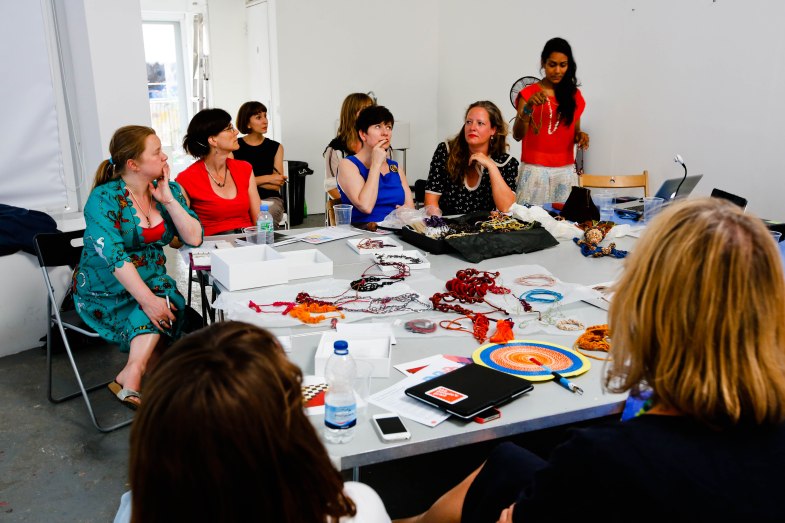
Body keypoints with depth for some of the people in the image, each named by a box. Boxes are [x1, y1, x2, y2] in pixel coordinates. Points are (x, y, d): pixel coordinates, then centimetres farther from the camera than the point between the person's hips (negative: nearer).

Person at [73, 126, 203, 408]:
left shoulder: (170, 190, 3)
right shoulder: (104, 199, -13)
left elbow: (194, 238, -5)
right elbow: (115, 256, -24)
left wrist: (168, 200, -13)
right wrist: (148, 299, -33)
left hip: (152, 281, 5)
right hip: (105, 291, -5)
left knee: (170, 302, -29)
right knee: (158, 312, -31)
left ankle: (131, 376, -27)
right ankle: (133, 382, -24)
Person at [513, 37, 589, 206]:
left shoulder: (575, 95, 10)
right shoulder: (529, 94, -1)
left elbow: (573, 132, 18)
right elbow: (517, 135, -9)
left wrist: (580, 135, -4)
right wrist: (528, 108, -23)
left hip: (565, 171, 3)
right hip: (535, 169, -3)